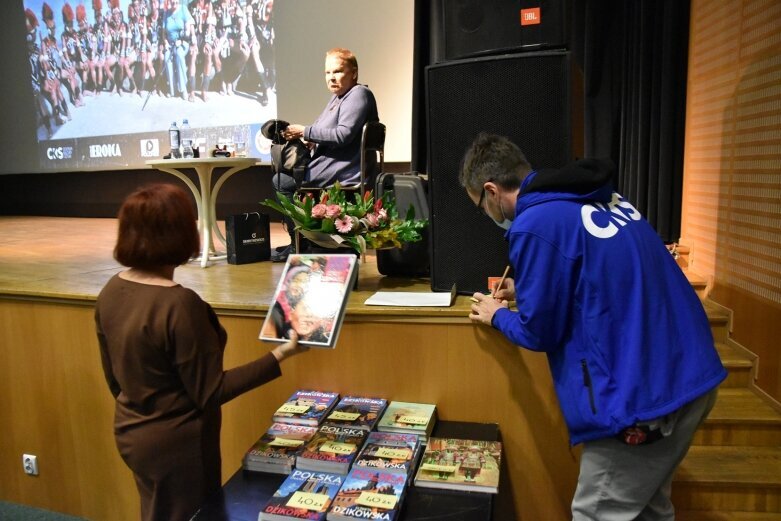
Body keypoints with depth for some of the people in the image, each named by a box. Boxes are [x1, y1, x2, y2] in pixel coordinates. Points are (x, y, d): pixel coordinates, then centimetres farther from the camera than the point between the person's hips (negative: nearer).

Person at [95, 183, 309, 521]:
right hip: (176, 443, -8)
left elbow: (114, 378, 7)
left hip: (131, 434, 8)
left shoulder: (111, 292, -5)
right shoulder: (179, 304, -29)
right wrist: (280, 355, -23)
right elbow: (209, 392, -22)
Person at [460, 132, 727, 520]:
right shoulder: (598, 197, 9)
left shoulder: (534, 225, -17)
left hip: (642, 394, -9)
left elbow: (540, 333, -9)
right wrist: (525, 290, 23)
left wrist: (498, 317, 10)